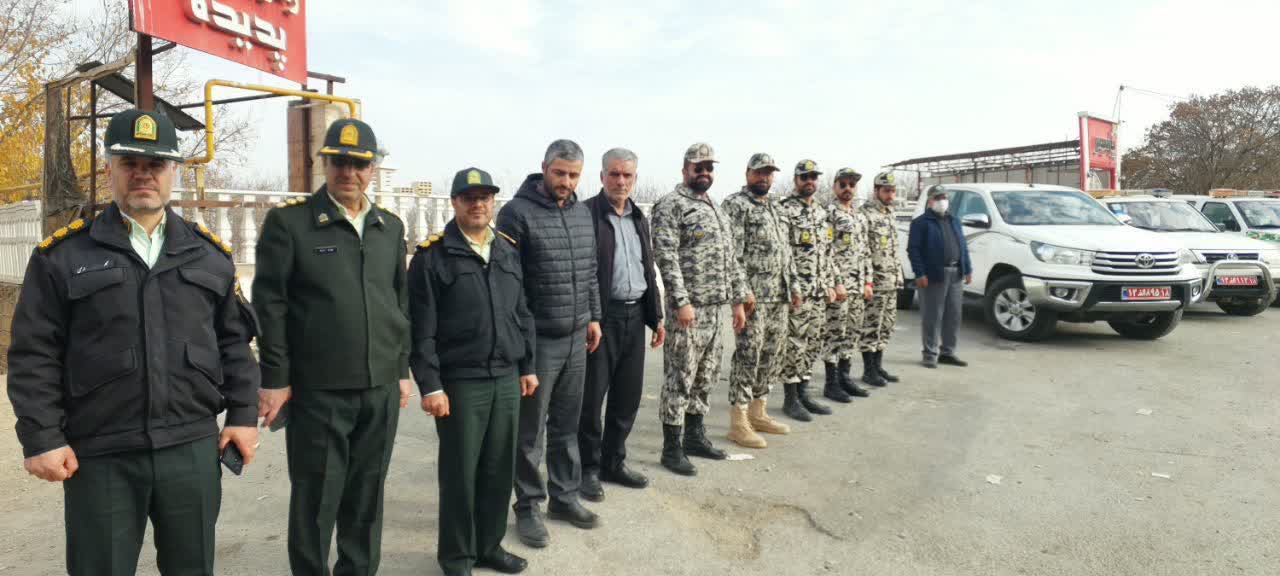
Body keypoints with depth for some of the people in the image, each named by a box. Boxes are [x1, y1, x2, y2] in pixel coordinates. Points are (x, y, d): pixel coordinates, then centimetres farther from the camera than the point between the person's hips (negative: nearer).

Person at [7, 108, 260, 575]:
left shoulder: (209, 252, 8)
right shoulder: (63, 254, 0)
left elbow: (234, 341, 9)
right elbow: (34, 355, -1)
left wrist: (243, 414, 4)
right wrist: (42, 438, -6)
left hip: (193, 447, 2)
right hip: (98, 454, -1)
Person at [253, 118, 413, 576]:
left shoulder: (390, 227, 10)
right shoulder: (288, 221, -5)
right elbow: (270, 306, -7)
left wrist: (402, 369, 12)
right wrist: (275, 379, -9)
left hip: (381, 389, 5)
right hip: (317, 390, -4)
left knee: (367, 495, 15)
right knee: (316, 500, 7)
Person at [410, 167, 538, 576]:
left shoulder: (509, 251, 11)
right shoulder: (432, 255, -7)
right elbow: (421, 329, -9)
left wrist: (527, 366, 13)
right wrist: (430, 385, -13)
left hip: (506, 379, 5)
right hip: (459, 383, -5)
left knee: (500, 469, 12)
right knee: (460, 473, 6)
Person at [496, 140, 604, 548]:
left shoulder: (582, 214, 10)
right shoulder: (518, 212, -11)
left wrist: (593, 316, 15)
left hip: (576, 338, 6)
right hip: (536, 339, -6)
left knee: (567, 426, 17)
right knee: (530, 431, 6)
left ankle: (565, 497, 31)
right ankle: (528, 507, 20)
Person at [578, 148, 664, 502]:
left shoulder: (639, 218, 15)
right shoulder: (586, 213, -8)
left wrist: (656, 317, 16)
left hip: (635, 316, 7)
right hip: (600, 317, -7)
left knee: (628, 396, 12)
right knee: (592, 397, 2)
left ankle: (614, 462, 27)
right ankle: (590, 468, 17)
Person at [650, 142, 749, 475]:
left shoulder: (717, 210, 19)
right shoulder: (671, 205, -7)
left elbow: (729, 259, 21)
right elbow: (666, 256, -16)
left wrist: (738, 300, 16)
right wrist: (682, 301, -22)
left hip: (716, 309, 8)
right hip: (688, 308, -8)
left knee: (704, 377, 15)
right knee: (679, 379, -2)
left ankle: (695, 436, 27)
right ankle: (672, 447, 7)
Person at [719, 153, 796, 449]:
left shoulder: (774, 207, 20)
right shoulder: (735, 204, -7)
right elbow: (731, 252, -15)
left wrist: (793, 282, 16)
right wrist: (743, 290, -21)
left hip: (779, 295, 9)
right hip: (753, 294, -8)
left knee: (772, 355, 12)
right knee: (748, 355, -6)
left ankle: (758, 412, 23)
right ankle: (738, 422, 0)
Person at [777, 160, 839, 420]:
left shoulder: (821, 213, 16)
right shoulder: (785, 210, -9)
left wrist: (832, 284, 15)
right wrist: (793, 288, -19)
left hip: (819, 291, 8)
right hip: (797, 290, -8)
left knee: (812, 344, 12)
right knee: (794, 345, -3)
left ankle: (803, 393, 21)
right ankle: (791, 398, 7)